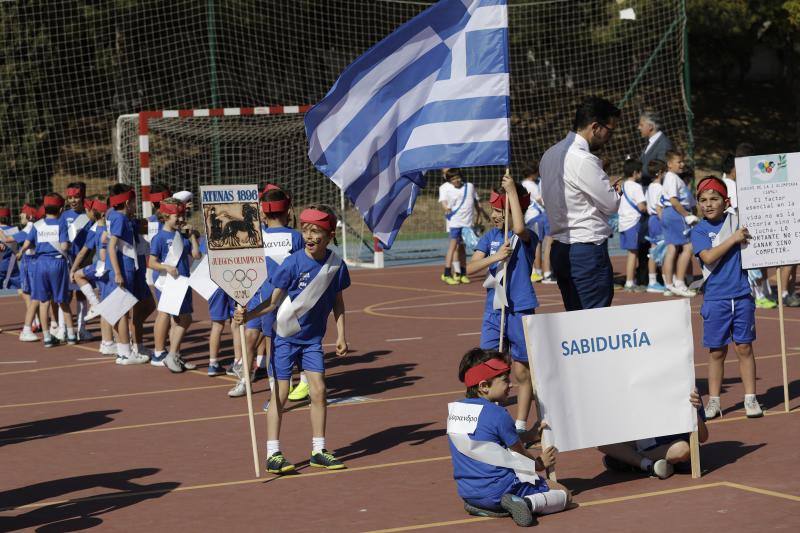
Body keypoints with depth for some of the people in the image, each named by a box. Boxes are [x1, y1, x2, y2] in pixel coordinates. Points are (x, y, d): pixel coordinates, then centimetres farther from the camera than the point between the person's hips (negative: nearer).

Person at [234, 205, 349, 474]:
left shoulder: (336, 265, -5)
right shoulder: (293, 263, -17)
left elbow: (337, 301, 9)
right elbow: (273, 301, -14)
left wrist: (341, 335, 7)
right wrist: (247, 315, -27)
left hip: (313, 338, 4)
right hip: (286, 337, -3)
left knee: (318, 391, 0)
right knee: (280, 394, -3)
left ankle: (319, 451, 11)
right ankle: (273, 454, 2)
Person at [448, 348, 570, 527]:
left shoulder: (454, 409, 7)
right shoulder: (497, 414, -14)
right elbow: (520, 455, 0)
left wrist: (528, 436, 26)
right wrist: (540, 463, 21)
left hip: (466, 493, 7)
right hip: (498, 490, -7)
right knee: (564, 494, 2)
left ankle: (479, 506, 11)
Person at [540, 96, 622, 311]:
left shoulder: (550, 154, 11)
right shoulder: (583, 160, -17)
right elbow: (611, 204, -12)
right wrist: (615, 190, 11)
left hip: (559, 249, 9)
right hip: (588, 250, -9)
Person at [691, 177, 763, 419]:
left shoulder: (737, 220, 6)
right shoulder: (699, 231, -2)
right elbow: (708, 257, -16)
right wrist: (733, 238, -18)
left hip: (741, 296, 2)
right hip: (715, 299, -2)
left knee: (744, 347, 5)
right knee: (716, 351, 5)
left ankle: (750, 399, 12)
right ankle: (713, 401, 13)